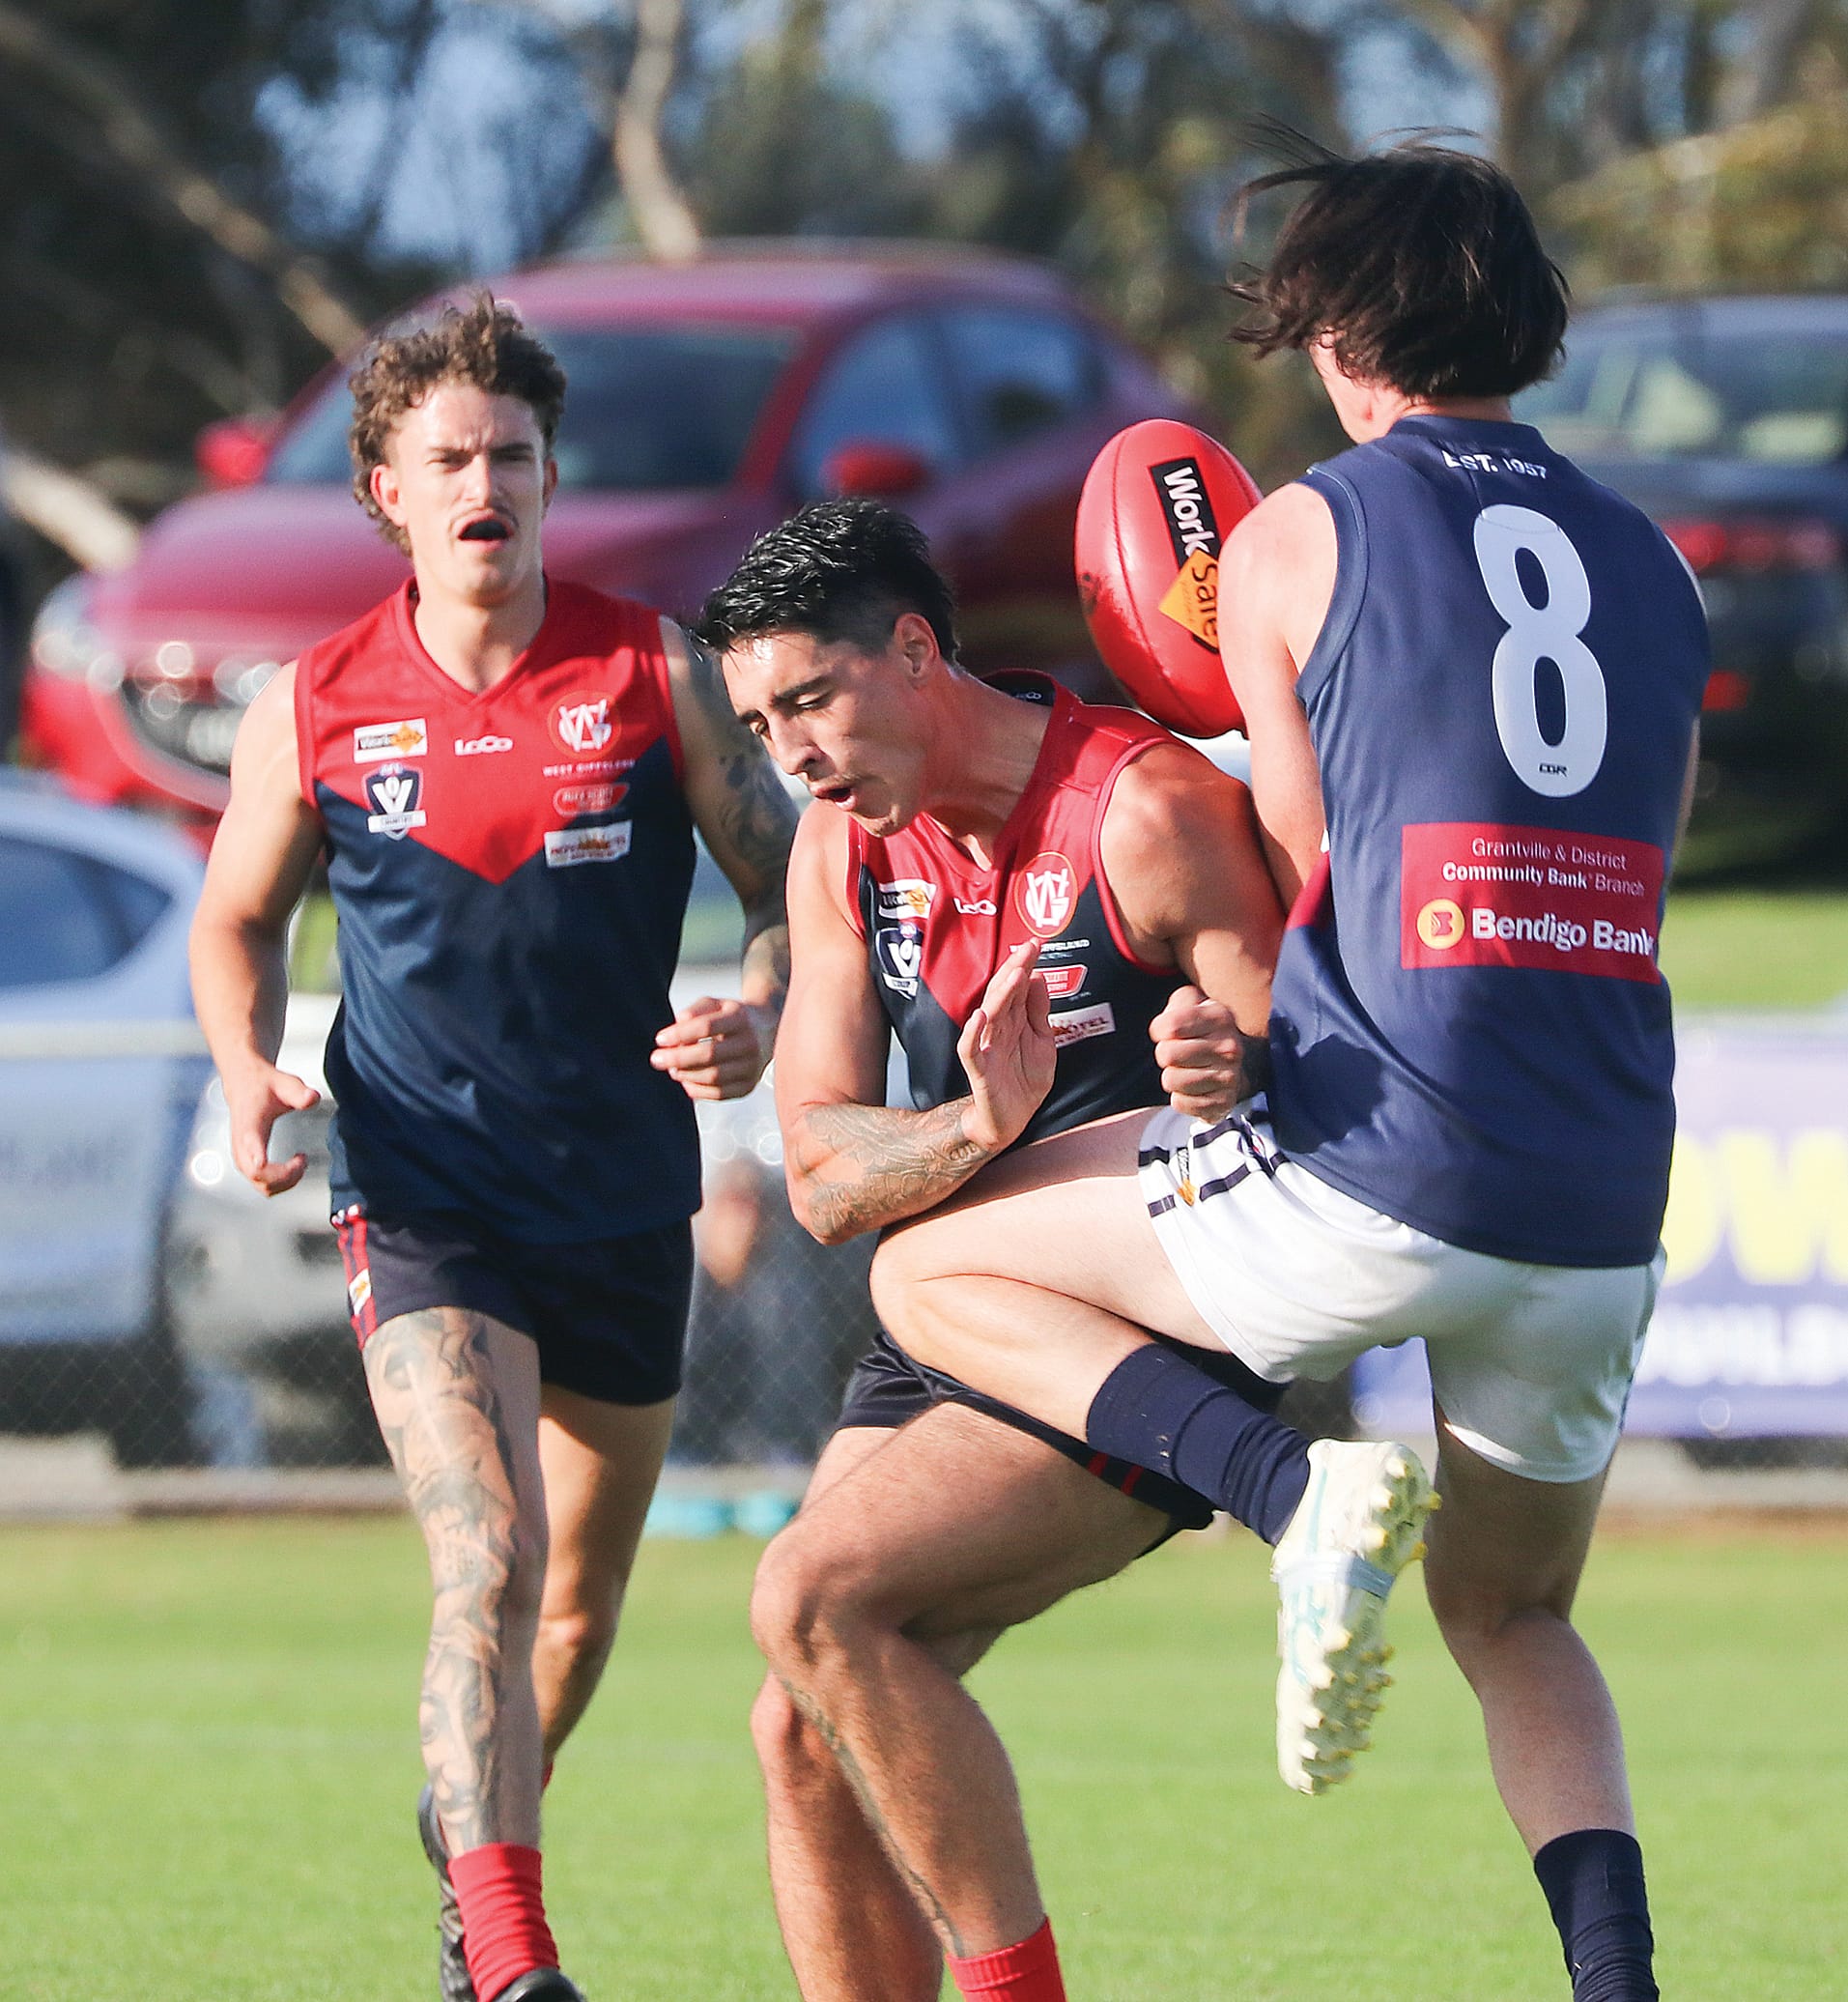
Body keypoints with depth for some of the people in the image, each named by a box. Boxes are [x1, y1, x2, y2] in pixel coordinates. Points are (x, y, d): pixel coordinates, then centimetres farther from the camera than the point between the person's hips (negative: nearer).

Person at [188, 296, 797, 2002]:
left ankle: (468, 1828, 47)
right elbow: (237, 922, 13)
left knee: (579, 1606, 17)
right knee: (490, 1565, -23)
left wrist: (759, 1015, -18)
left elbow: (790, 883, 3)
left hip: (626, 1202, 3)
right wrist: (248, 1068, -7)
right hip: (425, 1205, -3)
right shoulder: (314, 710, -3)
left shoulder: (654, 673, -3)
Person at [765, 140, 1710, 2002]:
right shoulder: (1650, 564, 16)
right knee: (1514, 1622, 26)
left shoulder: (1297, 540, 1)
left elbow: (1308, 871, 6)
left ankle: (1295, 1480, -10)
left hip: (1369, 1167, -5)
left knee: (932, 1269, 13)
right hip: (1603, 1217, 5)